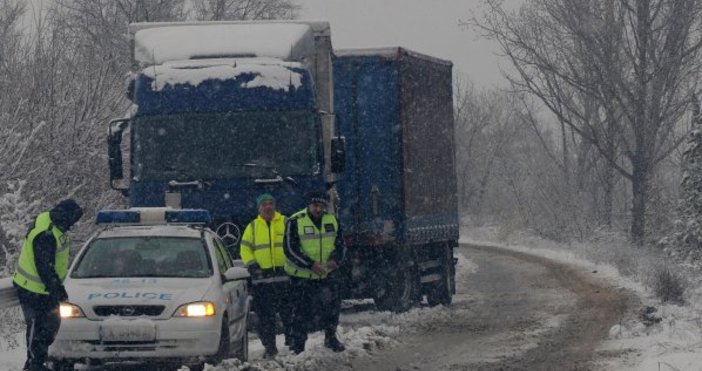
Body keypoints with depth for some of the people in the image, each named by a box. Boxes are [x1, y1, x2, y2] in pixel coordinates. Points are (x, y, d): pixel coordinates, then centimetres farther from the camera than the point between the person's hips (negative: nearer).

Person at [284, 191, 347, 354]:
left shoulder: (332, 220, 3)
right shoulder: (295, 222, -12)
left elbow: (341, 244, 10)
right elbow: (290, 250, -14)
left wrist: (336, 259, -13)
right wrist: (311, 265, -23)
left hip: (328, 273, 4)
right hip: (302, 276, -4)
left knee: (332, 305, 8)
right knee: (303, 311, -3)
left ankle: (331, 337, 29)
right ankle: (297, 346, 7)